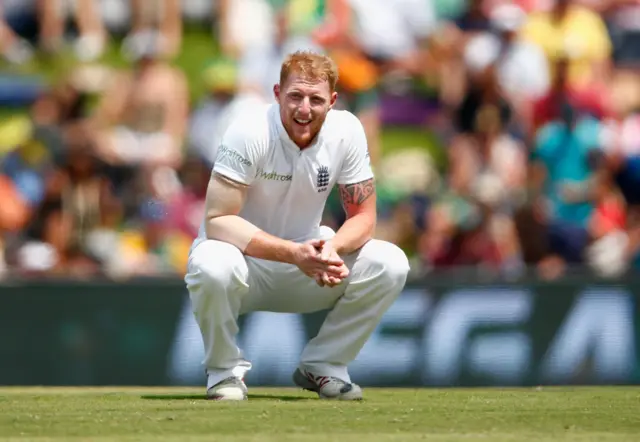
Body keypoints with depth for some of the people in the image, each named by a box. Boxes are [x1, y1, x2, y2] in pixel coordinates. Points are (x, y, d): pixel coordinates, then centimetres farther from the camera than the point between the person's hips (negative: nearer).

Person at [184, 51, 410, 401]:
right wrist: (293, 253, -38)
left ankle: (323, 366, 2)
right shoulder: (249, 132, -24)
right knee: (214, 268, -39)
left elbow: (363, 215, -5)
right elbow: (217, 220, -28)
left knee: (390, 264, -16)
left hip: (306, 251, 4)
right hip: (245, 252, -4)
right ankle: (225, 371, -11)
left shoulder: (346, 131, -12)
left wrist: (332, 248, -30)